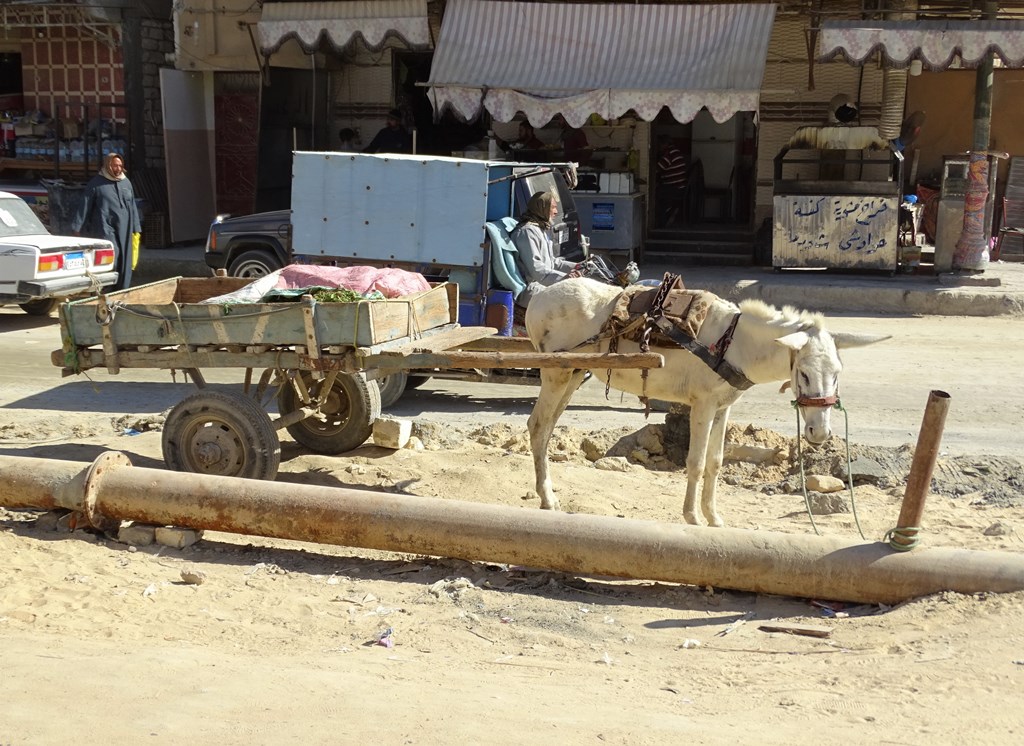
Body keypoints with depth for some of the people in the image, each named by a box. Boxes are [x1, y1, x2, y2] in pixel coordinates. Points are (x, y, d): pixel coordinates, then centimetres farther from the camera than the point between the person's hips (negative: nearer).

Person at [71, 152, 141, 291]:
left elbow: (132, 207, 21)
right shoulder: (96, 183, 1)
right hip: (105, 229, -6)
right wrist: (77, 228, -4)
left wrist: (136, 229, 18)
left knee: (124, 264, 4)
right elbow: (84, 206, 0)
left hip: (124, 231, 6)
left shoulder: (126, 183, 16)